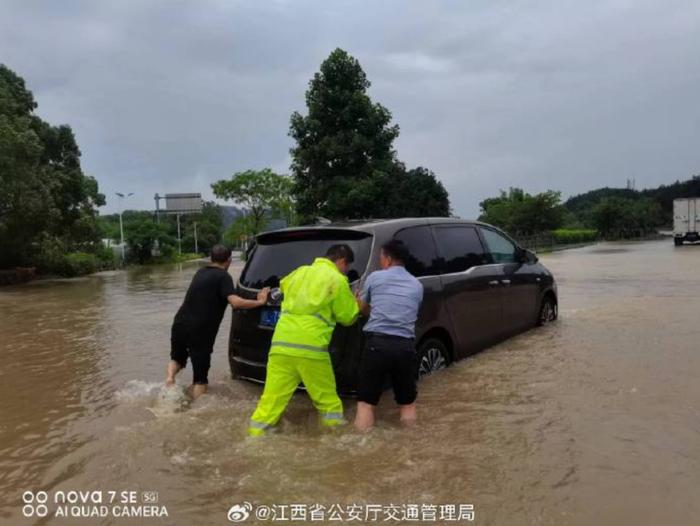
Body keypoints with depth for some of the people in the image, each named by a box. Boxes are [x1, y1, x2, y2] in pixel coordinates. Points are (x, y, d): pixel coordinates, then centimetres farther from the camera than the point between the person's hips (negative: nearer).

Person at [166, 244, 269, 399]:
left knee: (177, 358, 31)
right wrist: (260, 302, -10)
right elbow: (235, 302, -22)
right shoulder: (223, 276, -7)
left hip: (180, 325, 6)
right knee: (200, 378, 8)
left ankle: (170, 377, 6)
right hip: (200, 332, -6)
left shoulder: (201, 272, 15)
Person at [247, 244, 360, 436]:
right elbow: (347, 317, 10)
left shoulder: (301, 271, 19)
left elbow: (283, 285, 41)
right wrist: (357, 305, 29)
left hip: (281, 343, 5)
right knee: (327, 399, 12)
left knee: (272, 398, 6)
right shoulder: (337, 279, 3)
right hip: (310, 348, -4)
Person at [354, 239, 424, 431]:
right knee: (407, 400, 21)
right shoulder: (417, 285, 15)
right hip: (405, 346, 3)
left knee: (366, 401, 7)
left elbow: (362, 309, 21)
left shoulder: (375, 277, 8)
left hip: (377, 343, -2)